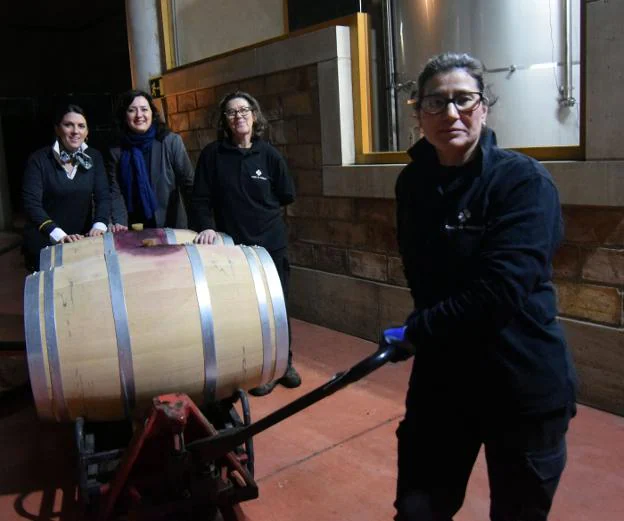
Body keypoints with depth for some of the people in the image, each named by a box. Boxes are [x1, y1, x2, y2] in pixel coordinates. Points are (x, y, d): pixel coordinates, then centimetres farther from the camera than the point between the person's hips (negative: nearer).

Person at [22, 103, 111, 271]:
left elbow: (103, 196, -6)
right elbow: (31, 203, -17)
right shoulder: (39, 159, -9)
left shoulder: (94, 157, 1)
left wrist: (99, 225, -27)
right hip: (44, 242, -2)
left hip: (83, 239, 3)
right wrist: (59, 235, -31)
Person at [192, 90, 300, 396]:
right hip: (234, 245, -1)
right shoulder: (212, 154, -2)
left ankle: (284, 364, 30)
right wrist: (206, 226, -18)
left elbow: (286, 196, 8)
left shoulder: (268, 154, 0)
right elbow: (201, 198, -4)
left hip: (272, 243, 1)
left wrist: (262, 210, 7)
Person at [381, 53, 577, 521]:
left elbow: (498, 293, -24)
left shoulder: (525, 181, -15)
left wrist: (416, 334, -16)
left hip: (524, 386, -4)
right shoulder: (413, 183, 1)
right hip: (441, 380, 4)